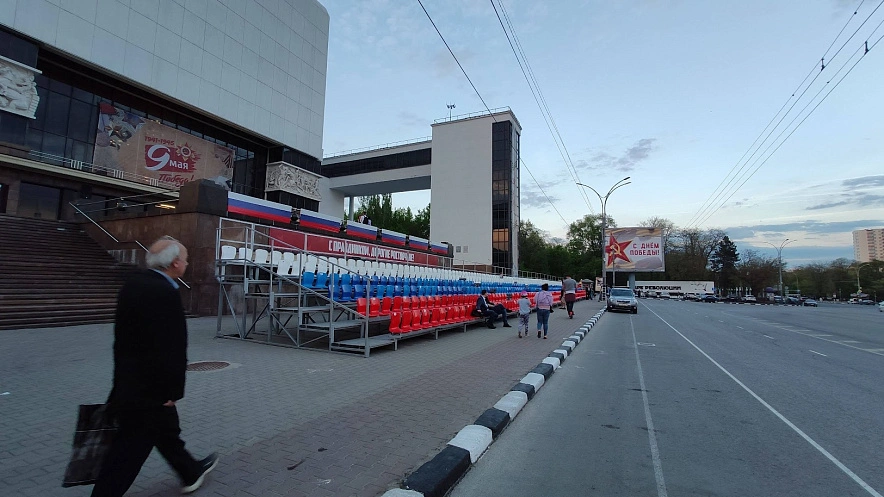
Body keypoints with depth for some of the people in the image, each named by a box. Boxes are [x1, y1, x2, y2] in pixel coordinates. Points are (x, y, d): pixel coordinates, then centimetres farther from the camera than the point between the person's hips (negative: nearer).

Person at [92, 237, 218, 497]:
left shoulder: (134, 284, 4)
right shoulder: (165, 292, -25)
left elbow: (123, 335, 11)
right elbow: (171, 348, -26)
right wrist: (172, 391, -15)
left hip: (129, 378, 10)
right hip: (148, 385, -10)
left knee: (166, 428, 23)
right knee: (130, 449, 5)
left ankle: (191, 472, 40)